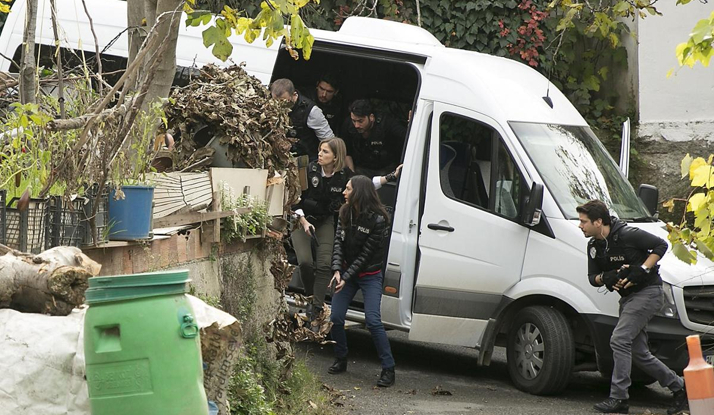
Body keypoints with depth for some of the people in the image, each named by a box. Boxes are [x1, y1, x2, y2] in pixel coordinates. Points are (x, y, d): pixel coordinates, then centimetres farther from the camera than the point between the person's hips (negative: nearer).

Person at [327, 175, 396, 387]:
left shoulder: (377, 219, -18)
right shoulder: (345, 213, 0)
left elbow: (366, 253, -16)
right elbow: (338, 241, -2)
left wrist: (346, 276, -19)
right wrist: (337, 270, -16)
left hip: (369, 275, -5)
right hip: (346, 272, 6)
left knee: (373, 320, -16)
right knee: (336, 318, -1)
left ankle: (388, 369, -10)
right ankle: (341, 360, 19)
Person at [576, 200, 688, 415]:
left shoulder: (627, 235, -18)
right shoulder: (594, 246, 6)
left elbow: (661, 245, -13)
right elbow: (592, 277, 11)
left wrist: (641, 270, -21)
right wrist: (606, 278, -12)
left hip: (648, 291, -9)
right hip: (628, 297, 9)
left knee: (619, 339, -19)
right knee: (638, 353, 7)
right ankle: (679, 387, 22)